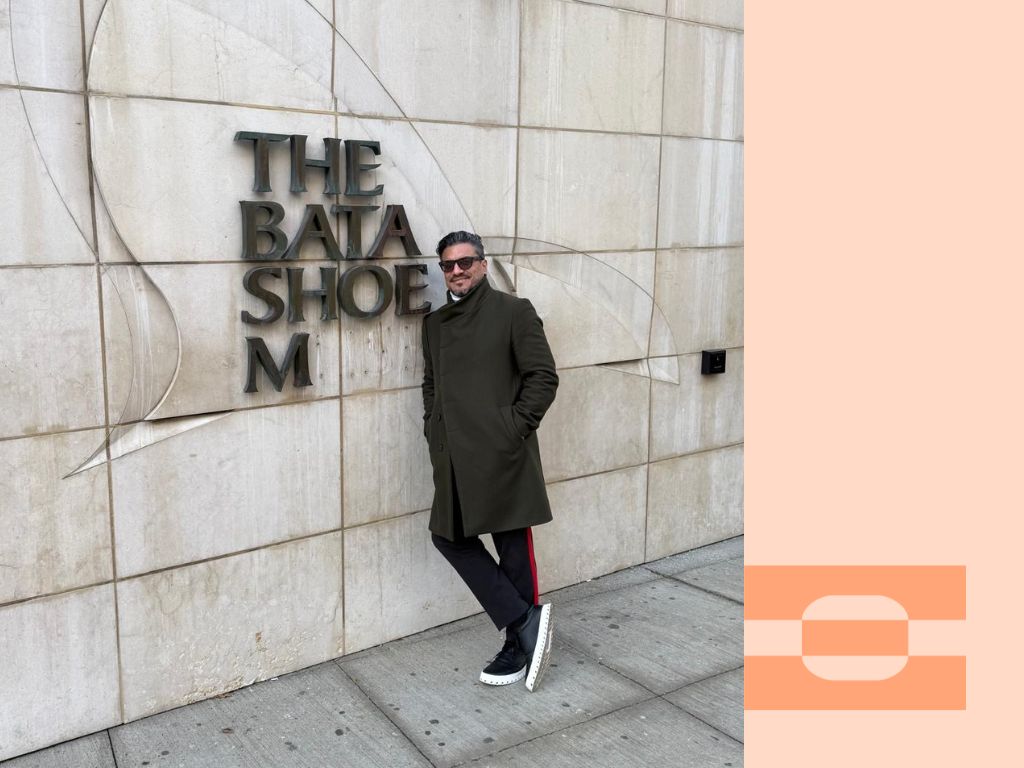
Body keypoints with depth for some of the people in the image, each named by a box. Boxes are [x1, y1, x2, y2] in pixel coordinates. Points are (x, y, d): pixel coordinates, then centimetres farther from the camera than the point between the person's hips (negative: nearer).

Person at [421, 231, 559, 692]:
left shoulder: (514, 312, -2)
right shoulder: (434, 324, 16)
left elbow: (543, 377, -5)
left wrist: (516, 427, -11)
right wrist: (435, 434, 11)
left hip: (502, 455, -7)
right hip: (455, 459, 7)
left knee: (513, 548, 1)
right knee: (448, 537, 5)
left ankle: (518, 644, 16)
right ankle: (525, 621, 15)